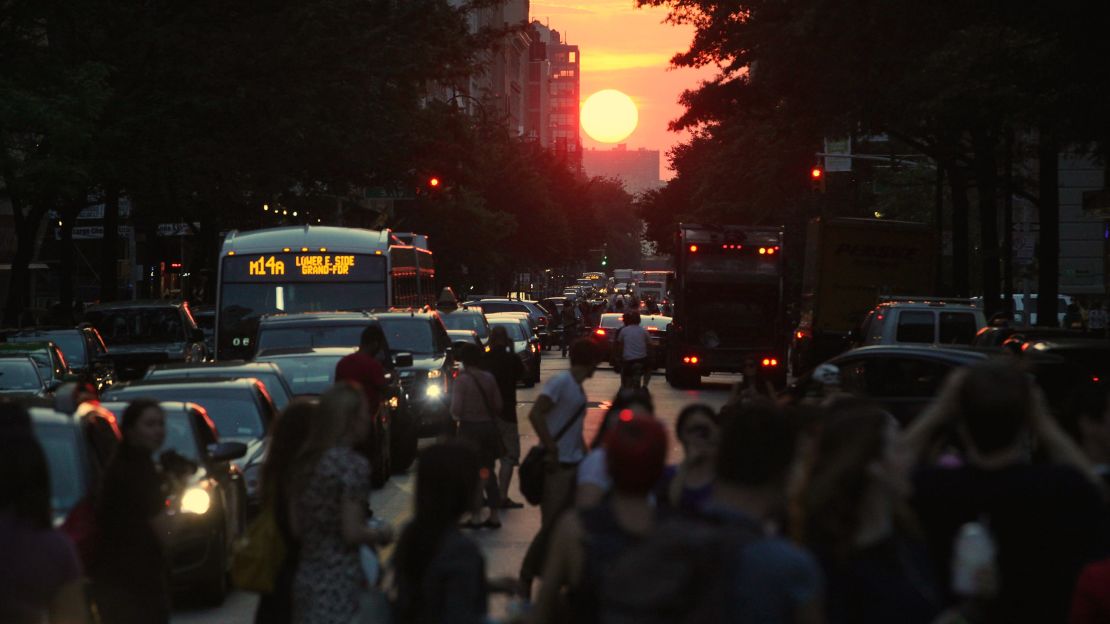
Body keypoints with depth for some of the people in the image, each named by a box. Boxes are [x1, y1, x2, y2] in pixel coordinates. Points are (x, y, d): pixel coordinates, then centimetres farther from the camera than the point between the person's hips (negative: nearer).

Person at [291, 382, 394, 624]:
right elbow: (352, 533, -16)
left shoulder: (305, 462, 8)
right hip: (341, 581, -7)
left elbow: (296, 527, 12)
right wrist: (381, 534, 2)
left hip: (306, 576, 7)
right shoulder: (353, 464, -14)